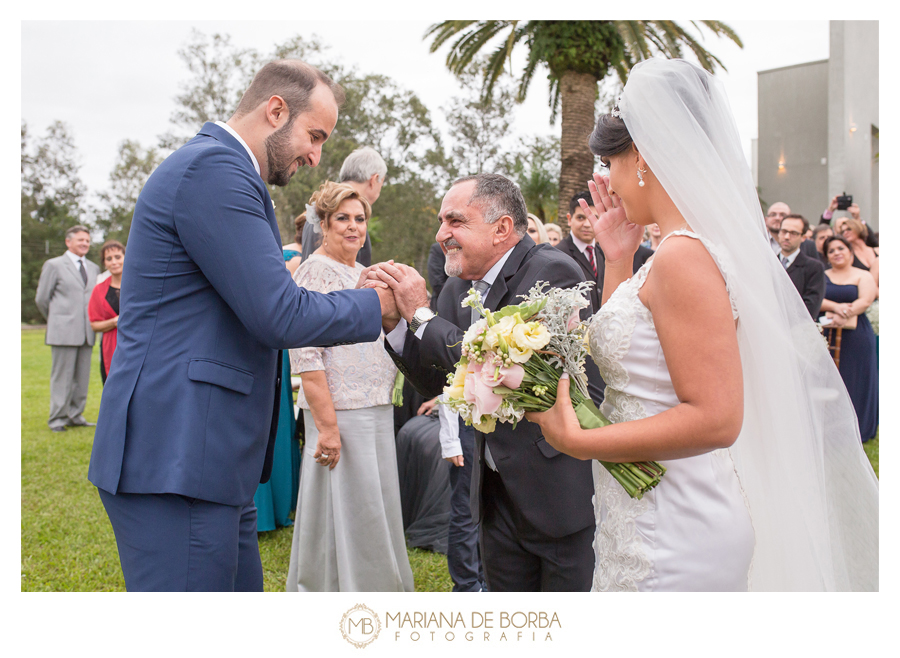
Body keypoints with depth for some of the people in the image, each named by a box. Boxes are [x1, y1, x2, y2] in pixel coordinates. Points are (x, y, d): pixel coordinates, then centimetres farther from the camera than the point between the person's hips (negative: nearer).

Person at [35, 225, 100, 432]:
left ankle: (75, 416, 15)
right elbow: (41, 299, 5)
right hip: (63, 332, -5)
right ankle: (57, 419, 5)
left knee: (82, 378, 6)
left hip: (86, 333, 5)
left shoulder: (93, 268, 17)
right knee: (62, 376, -3)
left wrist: (94, 323, 15)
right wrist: (56, 321, 13)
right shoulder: (54, 265, 3)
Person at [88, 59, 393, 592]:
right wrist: (376, 304, -3)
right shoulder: (214, 167, -14)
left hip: (204, 457, 11)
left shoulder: (219, 166, 20)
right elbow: (279, 317, -19)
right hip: (175, 462, -11)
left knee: (242, 586, 16)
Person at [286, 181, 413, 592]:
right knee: (342, 515, 1)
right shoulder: (316, 271, -10)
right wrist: (327, 425, -21)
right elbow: (305, 355, -17)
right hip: (340, 413, -8)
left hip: (376, 411, 8)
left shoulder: (362, 273, 15)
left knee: (373, 513, 16)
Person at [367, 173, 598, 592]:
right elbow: (440, 385, 7)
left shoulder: (554, 272, -18)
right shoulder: (458, 288, 5)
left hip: (563, 490, -7)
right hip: (498, 492, 7)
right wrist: (393, 321, -8)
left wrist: (421, 314, -18)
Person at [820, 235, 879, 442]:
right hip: (827, 334, 1)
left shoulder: (864, 276, 7)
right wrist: (835, 307, -20)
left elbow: (865, 301, -9)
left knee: (854, 380, 1)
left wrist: (845, 314, -24)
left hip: (855, 335, -1)